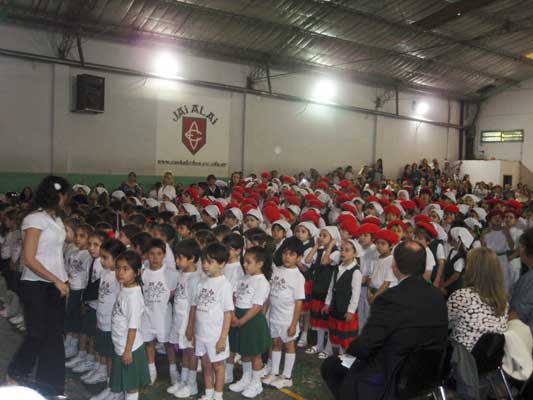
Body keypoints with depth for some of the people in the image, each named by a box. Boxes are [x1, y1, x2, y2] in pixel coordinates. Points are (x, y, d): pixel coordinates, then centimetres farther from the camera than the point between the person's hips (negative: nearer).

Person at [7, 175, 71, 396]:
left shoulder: (56, 219, 10)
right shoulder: (35, 219, -13)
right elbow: (29, 259, -18)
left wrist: (62, 280, 3)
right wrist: (56, 280, -17)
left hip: (55, 285, 7)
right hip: (37, 285, -7)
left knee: (54, 336, 9)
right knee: (38, 334, 3)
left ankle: (50, 388, 21)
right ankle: (15, 374, 30)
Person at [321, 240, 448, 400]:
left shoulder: (391, 299, -26)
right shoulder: (438, 297, -5)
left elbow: (364, 347, -21)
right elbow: (440, 341, 7)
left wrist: (349, 349, 3)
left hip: (391, 381, -7)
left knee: (330, 365, 11)